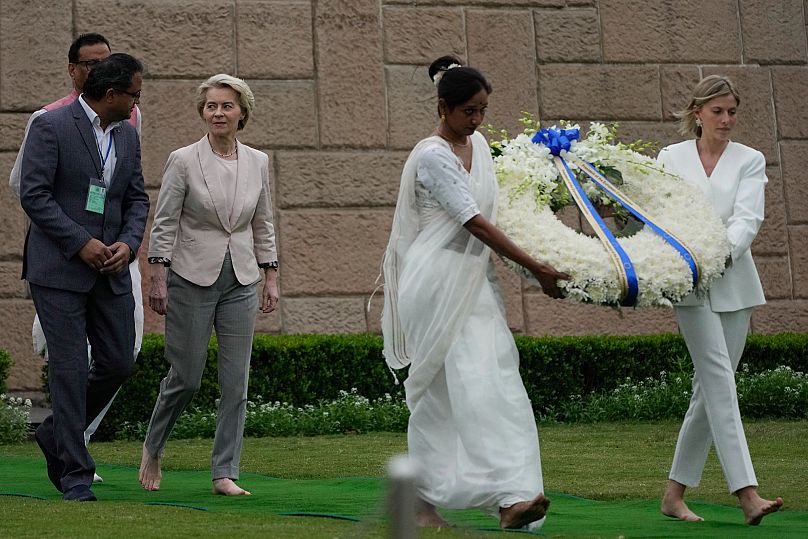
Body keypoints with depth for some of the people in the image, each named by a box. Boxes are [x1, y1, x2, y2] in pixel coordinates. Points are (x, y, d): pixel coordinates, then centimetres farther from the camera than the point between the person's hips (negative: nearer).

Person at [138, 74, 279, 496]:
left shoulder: (257, 162, 6)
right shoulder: (183, 161, -6)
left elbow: (263, 225, 13)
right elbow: (164, 224, -6)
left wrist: (270, 277, 9)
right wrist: (158, 278, -11)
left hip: (240, 281, 4)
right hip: (192, 279, -4)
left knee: (236, 381, 0)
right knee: (186, 377, 1)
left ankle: (224, 473, 6)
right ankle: (152, 450, 26)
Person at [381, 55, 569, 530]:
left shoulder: (479, 144, 12)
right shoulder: (432, 157, -14)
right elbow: (476, 223, -18)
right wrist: (537, 268, -20)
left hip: (474, 282, 8)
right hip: (437, 284, -7)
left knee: (496, 380, -2)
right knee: (440, 391, -8)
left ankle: (511, 498, -5)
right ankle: (424, 502, -5)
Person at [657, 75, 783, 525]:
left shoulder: (750, 161, 7)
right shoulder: (670, 159, 7)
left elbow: (748, 219, -7)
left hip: (734, 282, 3)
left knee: (710, 388, 4)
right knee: (720, 378, -15)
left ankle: (675, 494, 14)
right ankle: (747, 493, -23)